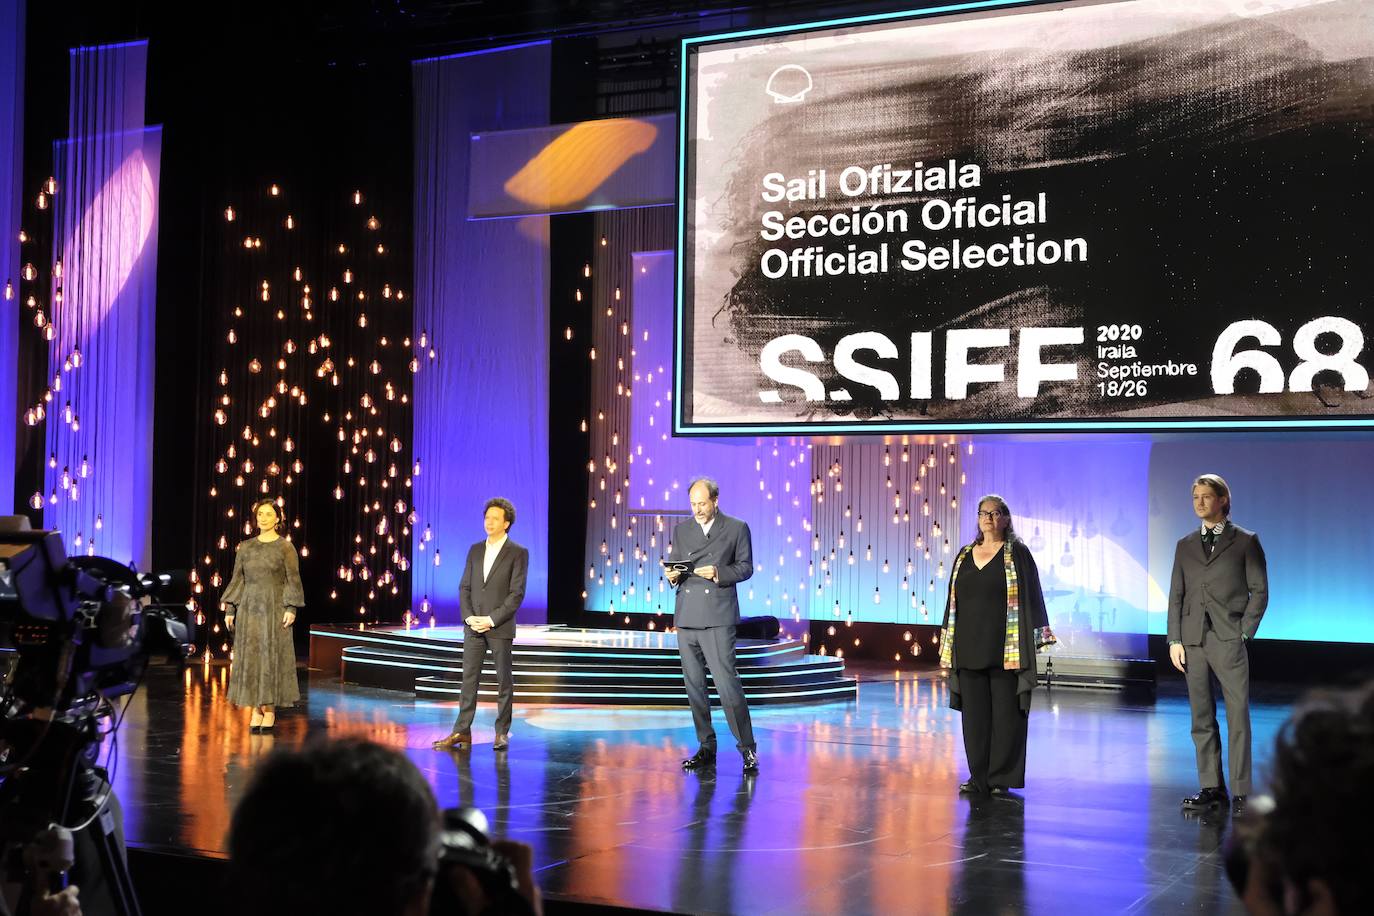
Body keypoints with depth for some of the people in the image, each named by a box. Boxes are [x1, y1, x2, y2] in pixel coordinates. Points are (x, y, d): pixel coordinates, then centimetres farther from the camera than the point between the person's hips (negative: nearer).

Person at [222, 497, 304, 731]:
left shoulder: (285, 547, -2)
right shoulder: (245, 548, 8)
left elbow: (293, 580, -4)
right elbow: (237, 580, 10)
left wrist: (292, 609, -12)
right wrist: (229, 609, 5)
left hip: (275, 609, -3)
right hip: (249, 608, 4)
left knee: (272, 656, -2)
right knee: (249, 657, 3)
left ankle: (269, 711, 4)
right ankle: (256, 710, 9)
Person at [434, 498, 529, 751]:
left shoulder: (518, 553, -4)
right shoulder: (475, 550, 11)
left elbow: (516, 593, -9)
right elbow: (464, 587, 10)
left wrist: (492, 620, -15)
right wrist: (469, 617, -5)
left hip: (500, 627, -4)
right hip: (474, 626, 4)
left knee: (504, 680, 3)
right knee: (469, 678, 4)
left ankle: (502, 732, 11)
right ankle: (462, 731, 6)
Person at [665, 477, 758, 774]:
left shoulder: (737, 528, 4)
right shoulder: (681, 530, 15)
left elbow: (746, 567, 3)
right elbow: (673, 564, 16)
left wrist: (719, 573, -13)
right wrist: (672, 575, -7)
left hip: (718, 618, -5)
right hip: (686, 617, 5)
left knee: (726, 681, -12)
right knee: (694, 684, 7)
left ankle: (747, 747, -3)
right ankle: (706, 748, 15)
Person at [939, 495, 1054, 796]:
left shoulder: (1017, 553, 0)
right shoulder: (964, 556, 13)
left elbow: (1029, 597, -4)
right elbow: (954, 601, 16)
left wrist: (1030, 643, -10)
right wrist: (950, 645, 12)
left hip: (1004, 648, -4)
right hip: (969, 648, 5)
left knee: (1005, 712, -1)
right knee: (974, 712, 7)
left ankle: (1002, 778, 7)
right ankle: (979, 777, 14)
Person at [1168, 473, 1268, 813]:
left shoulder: (1245, 541, 4)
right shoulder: (1185, 545, 14)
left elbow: (1259, 591, 2)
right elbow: (1176, 595, 13)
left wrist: (1244, 632, -6)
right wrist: (1174, 640, 5)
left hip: (1229, 641, -4)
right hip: (1193, 641, 4)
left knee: (1238, 718, -4)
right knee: (1202, 719, 6)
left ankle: (1240, 793, -1)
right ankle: (1211, 788, 12)